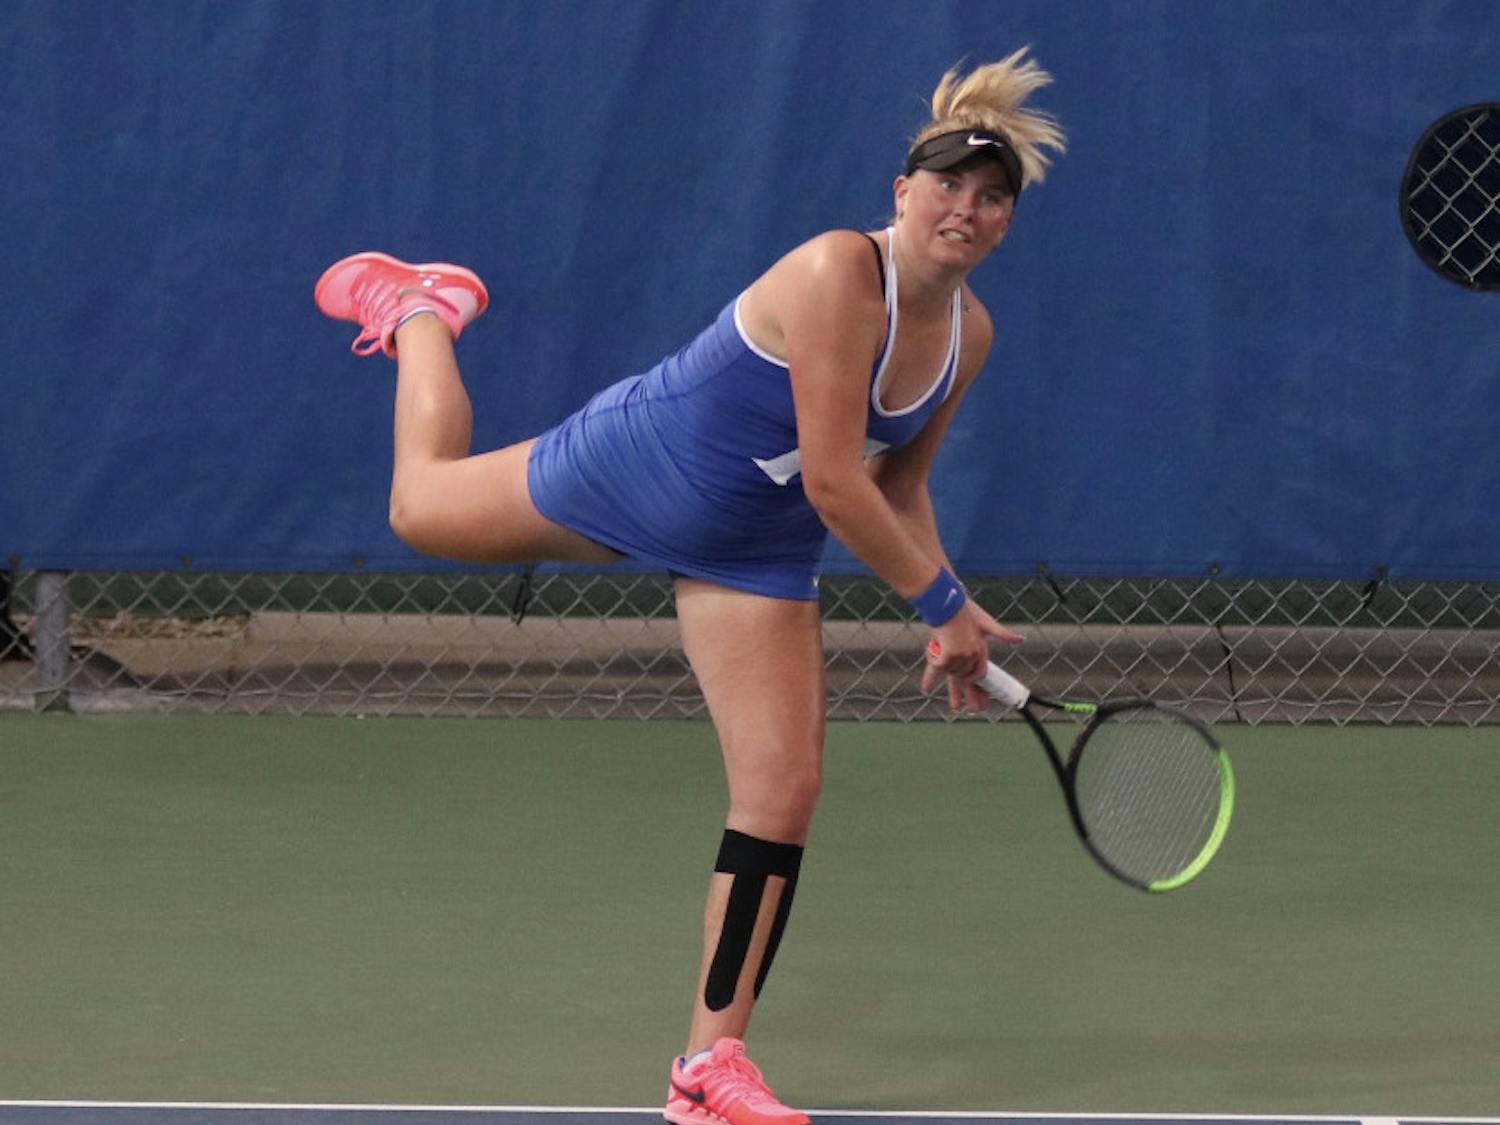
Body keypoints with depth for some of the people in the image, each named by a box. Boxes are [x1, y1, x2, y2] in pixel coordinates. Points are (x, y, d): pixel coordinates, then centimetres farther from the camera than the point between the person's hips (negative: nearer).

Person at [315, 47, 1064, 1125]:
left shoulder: (969, 334, -8)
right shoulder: (837, 275, -32)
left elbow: (896, 488, 7)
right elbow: (832, 484, -32)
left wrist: (949, 622, -3)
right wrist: (944, 600, -26)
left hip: (755, 557, 5)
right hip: (636, 468, -5)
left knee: (784, 795, -5)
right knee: (423, 505, 18)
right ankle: (421, 309, 49)